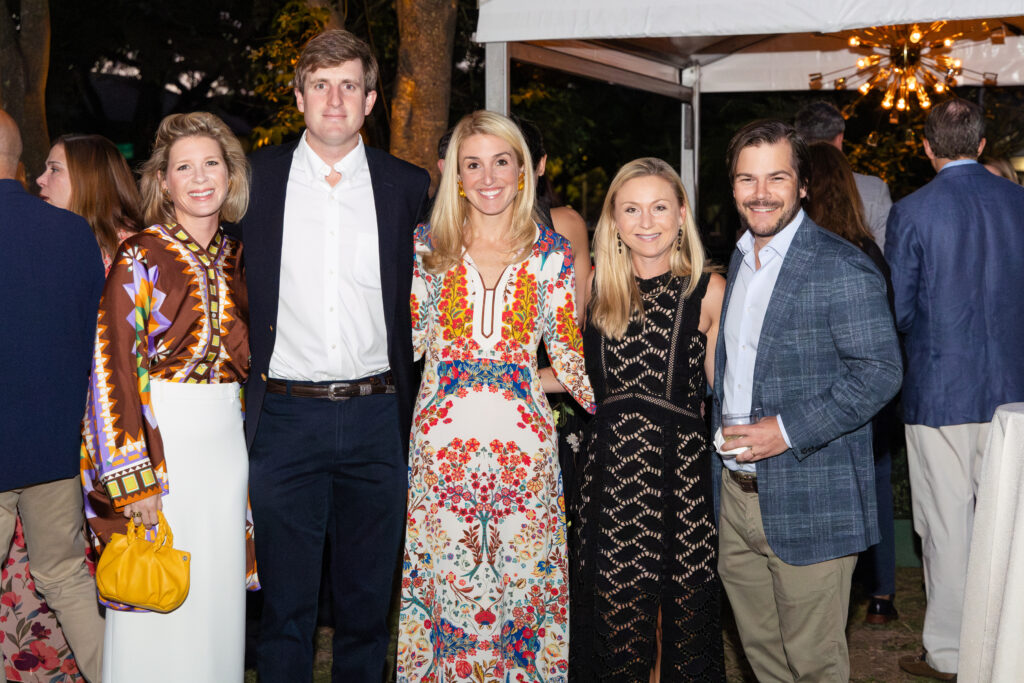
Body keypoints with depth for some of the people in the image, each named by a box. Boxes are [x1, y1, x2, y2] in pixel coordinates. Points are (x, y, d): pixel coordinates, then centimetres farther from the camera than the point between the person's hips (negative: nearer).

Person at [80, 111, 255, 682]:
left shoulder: (234, 258, 9)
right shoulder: (140, 258, -8)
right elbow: (115, 370, -12)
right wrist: (135, 479, -17)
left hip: (227, 437, 5)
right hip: (163, 436, -5)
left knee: (219, 589, 11)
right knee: (160, 602, 2)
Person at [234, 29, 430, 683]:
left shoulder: (408, 186, 5)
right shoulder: (257, 177, 3)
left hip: (377, 417, 1)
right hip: (285, 415, -1)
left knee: (369, 598, 12)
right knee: (286, 599, 7)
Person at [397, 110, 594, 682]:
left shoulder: (551, 252, 4)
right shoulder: (429, 246, 6)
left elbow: (568, 352, 7)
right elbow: (406, 340, 7)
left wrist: (613, 411, 1)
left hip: (524, 440, 0)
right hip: (442, 437, 1)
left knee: (523, 579, 7)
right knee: (443, 576, 8)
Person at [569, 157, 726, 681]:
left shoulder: (708, 289, 0)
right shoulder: (595, 285, 7)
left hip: (682, 468, -2)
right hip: (610, 470, 2)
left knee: (682, 607, 3)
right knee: (616, 610, 5)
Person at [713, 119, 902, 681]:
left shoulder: (841, 267, -12)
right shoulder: (738, 260, 13)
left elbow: (880, 371, -17)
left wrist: (788, 429, -21)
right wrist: (716, 419, 10)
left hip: (808, 503, -7)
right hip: (735, 493, 7)